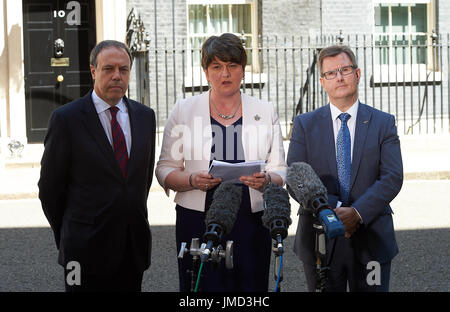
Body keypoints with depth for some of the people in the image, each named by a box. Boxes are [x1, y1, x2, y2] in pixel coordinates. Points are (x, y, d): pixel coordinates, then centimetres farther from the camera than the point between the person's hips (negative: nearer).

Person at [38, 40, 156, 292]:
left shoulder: (145, 116, 8)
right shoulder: (66, 119, -7)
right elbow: (50, 186, -2)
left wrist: (134, 217, 13)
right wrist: (67, 236, 4)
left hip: (135, 247, 4)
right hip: (86, 249, -4)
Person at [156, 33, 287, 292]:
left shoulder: (265, 112, 9)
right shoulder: (184, 110, 6)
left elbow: (280, 171, 9)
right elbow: (165, 171, 6)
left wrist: (265, 180, -13)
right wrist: (193, 180, -14)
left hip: (251, 221, 1)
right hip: (198, 220, -1)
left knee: (250, 287, -3)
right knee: (201, 289, -4)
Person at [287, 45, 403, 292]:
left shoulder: (383, 123, 5)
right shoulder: (305, 125, 5)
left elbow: (392, 178, -4)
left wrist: (358, 213, -17)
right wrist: (334, 209, -17)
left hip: (371, 239, 0)